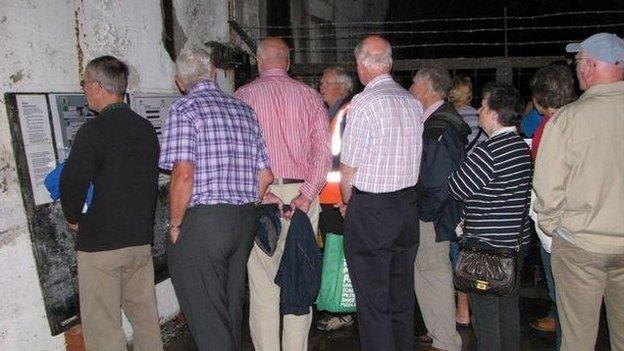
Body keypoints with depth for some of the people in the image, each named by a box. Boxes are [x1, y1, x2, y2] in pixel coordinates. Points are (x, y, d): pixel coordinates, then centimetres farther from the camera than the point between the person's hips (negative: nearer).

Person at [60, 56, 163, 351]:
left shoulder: (92, 131, -15)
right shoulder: (146, 129, 6)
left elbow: (72, 183, -18)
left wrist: (73, 218, 2)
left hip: (100, 242, -7)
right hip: (141, 239, 7)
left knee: (102, 326, 5)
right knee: (146, 317, 17)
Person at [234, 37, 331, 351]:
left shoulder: (243, 95, 1)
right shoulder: (309, 95, 6)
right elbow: (323, 150, -4)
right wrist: (306, 195, -8)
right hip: (301, 194, 2)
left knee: (263, 285, 6)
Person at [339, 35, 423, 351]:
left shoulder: (364, 103, -14)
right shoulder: (413, 103, 7)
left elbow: (348, 172, -12)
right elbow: (413, 161, 12)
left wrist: (349, 203, 8)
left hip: (370, 210, -7)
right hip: (408, 206, 7)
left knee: (373, 303, 2)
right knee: (402, 296, 18)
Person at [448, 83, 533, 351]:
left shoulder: (489, 151, -22)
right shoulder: (523, 147, 7)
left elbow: (457, 188, -16)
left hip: (487, 244, -9)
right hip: (517, 240, 9)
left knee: (485, 311, 5)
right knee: (510, 306, 20)